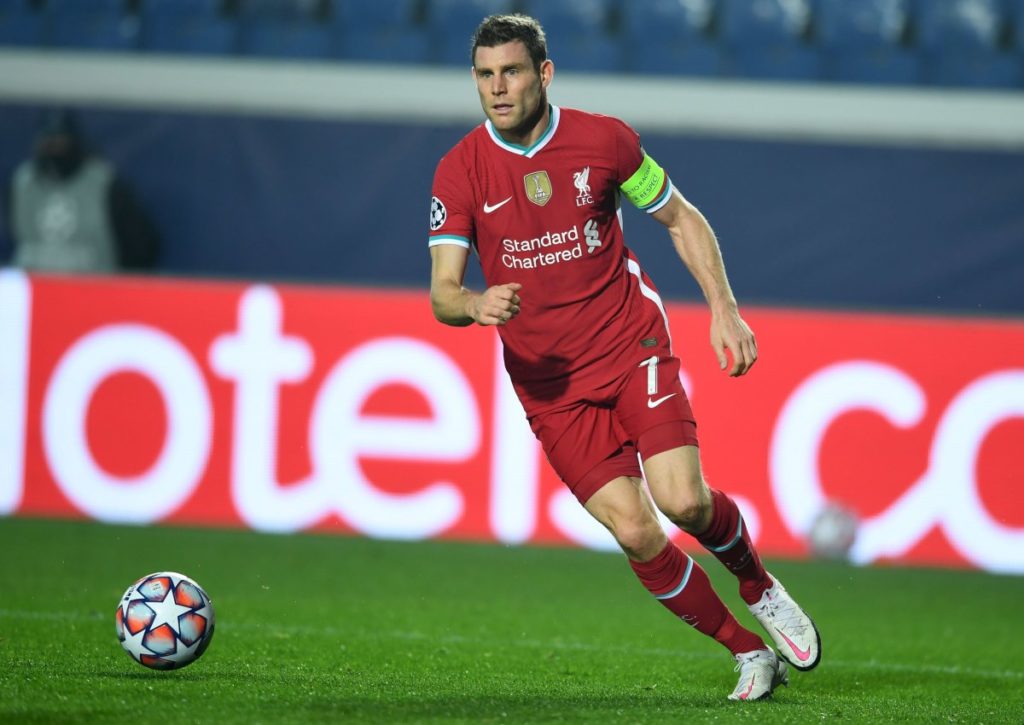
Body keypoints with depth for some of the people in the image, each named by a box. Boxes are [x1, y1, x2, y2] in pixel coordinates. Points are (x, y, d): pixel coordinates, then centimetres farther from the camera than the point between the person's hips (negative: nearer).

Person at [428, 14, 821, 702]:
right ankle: (749, 651, 6)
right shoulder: (460, 172, -7)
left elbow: (681, 218, 8)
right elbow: (442, 293, -10)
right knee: (635, 532, -11)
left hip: (633, 346, 0)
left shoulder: (604, 139, -6)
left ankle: (760, 587, 15)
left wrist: (724, 308, -1)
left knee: (684, 501, -18)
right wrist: (476, 305, -33)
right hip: (549, 381, 0)